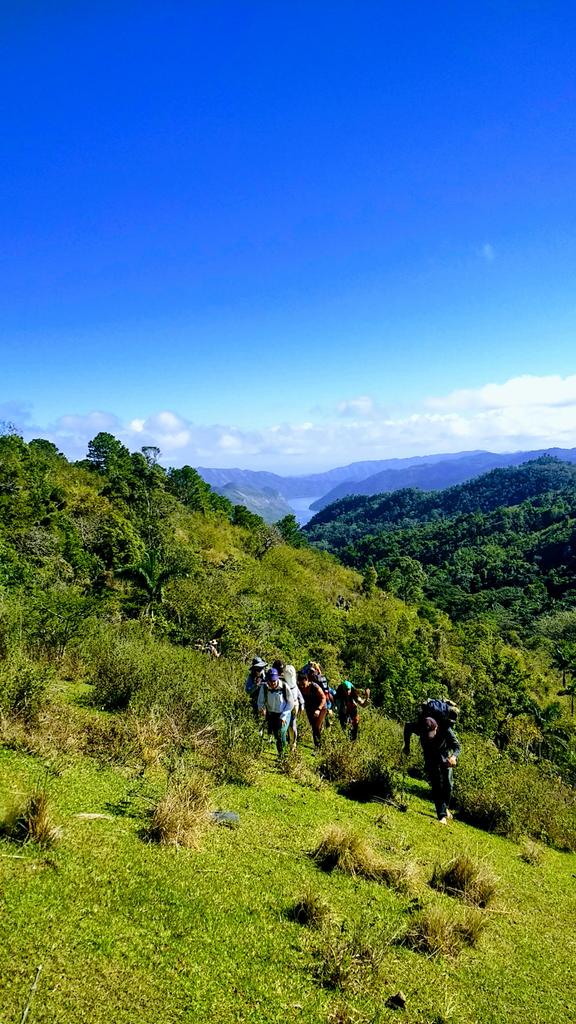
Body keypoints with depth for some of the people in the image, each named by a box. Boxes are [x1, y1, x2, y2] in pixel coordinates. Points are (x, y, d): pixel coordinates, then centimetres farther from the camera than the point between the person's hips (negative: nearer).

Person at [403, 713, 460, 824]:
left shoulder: (445, 729, -35)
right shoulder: (419, 728, -30)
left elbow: (457, 746, -32)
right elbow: (407, 726, -8)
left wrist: (454, 756, -54)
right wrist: (407, 746, -3)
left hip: (445, 757, 0)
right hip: (431, 759, 0)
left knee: (448, 785, 2)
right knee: (436, 786, -10)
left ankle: (445, 807, 29)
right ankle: (441, 815, -5)